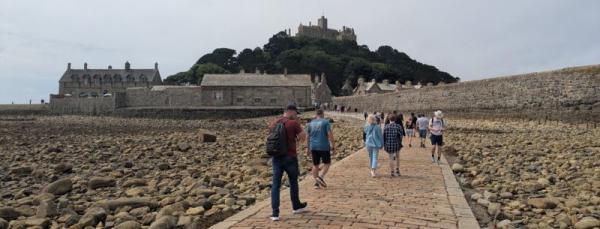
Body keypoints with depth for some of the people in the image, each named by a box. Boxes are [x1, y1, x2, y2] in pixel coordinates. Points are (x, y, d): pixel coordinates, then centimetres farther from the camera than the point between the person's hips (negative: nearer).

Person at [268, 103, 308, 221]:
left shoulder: (274, 123, 7)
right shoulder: (294, 123, -10)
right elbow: (302, 137, -3)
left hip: (276, 157, 4)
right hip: (290, 157, -4)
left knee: (276, 184, 2)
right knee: (293, 182, 16)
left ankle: (275, 213, -3)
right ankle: (296, 206, 33)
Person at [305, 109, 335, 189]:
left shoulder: (310, 123, 10)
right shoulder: (326, 122, -4)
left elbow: (307, 137, 10)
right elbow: (330, 134, -12)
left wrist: (307, 148, 15)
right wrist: (333, 146, -7)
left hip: (313, 147, 4)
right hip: (324, 147, -4)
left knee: (315, 165, 13)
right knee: (327, 163, 10)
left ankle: (316, 182, 11)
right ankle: (321, 177, -9)